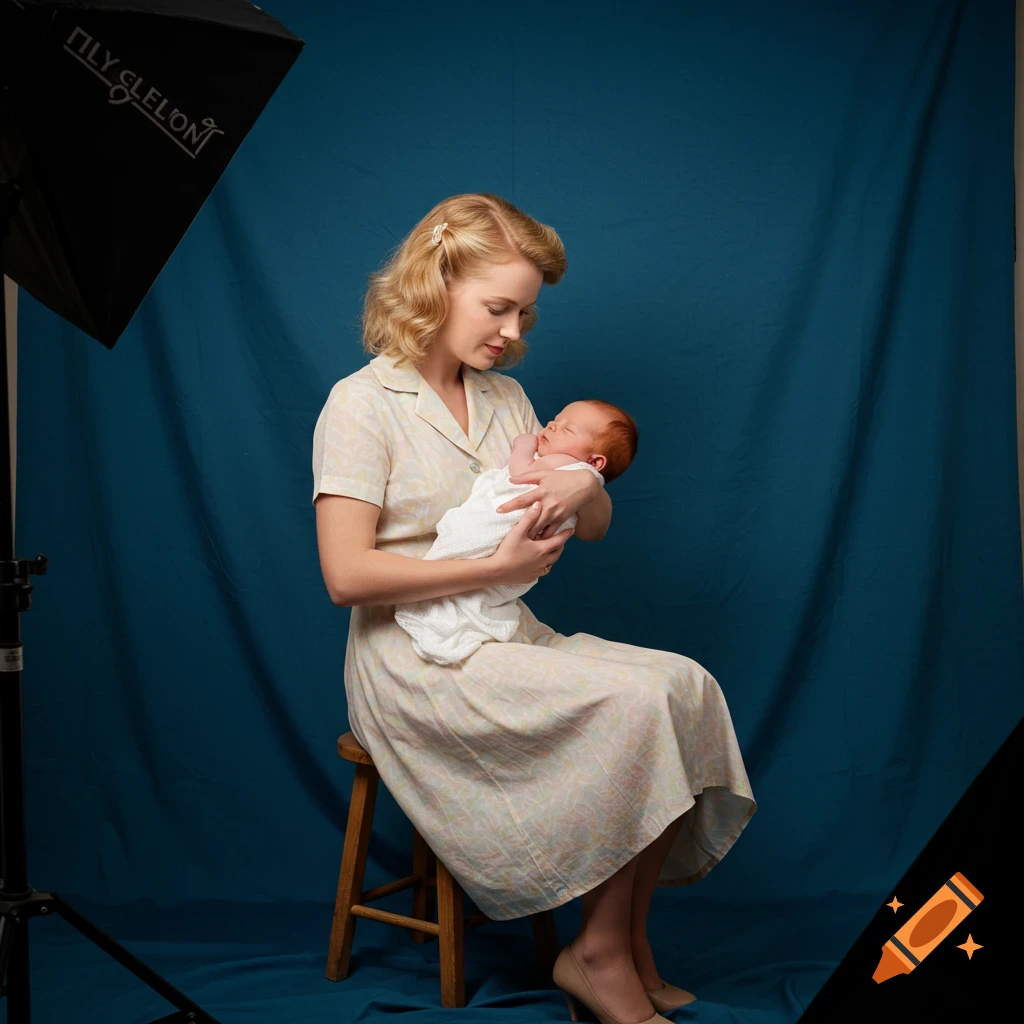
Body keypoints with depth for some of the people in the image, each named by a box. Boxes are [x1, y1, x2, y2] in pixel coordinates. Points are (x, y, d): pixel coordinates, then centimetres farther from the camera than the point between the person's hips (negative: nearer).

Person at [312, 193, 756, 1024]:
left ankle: (628, 943, -8)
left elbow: (597, 528, 16)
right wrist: (498, 567, -18)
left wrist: (583, 485, -9)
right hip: (414, 663, -7)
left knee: (683, 685, -17)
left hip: (509, 643, 7)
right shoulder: (362, 404, -7)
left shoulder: (506, 398, 15)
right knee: (632, 707, -25)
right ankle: (598, 955, -9)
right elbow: (346, 575, -16)